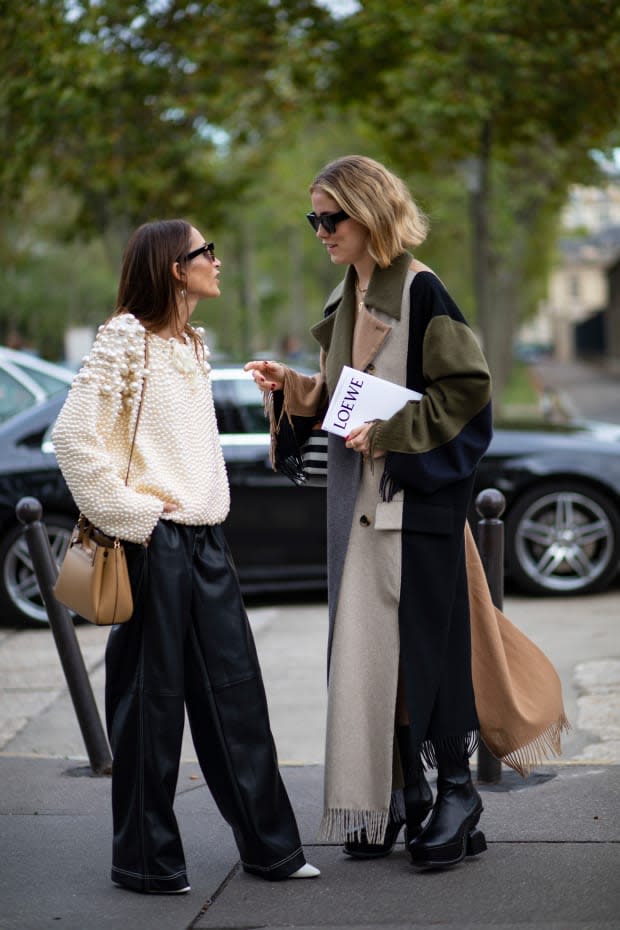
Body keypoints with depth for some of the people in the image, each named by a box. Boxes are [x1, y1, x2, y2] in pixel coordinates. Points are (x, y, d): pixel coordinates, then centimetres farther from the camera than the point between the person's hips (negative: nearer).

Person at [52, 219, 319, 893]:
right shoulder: (125, 339, -9)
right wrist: (132, 515, -14)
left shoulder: (191, 344, 16)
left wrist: (207, 509, 13)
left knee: (234, 688, 9)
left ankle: (267, 844, 17)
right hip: (155, 542, -7)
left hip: (205, 538, 8)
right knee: (152, 697, 0)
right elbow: (74, 436, -15)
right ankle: (144, 858, 12)